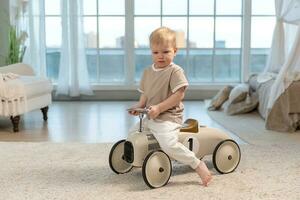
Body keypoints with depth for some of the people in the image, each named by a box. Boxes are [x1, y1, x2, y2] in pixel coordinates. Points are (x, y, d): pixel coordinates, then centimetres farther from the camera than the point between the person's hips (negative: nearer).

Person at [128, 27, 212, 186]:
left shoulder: (175, 71, -12)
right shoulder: (148, 72, 11)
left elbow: (179, 95, -19)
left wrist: (159, 108, -23)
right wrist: (140, 106, 1)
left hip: (168, 117, -8)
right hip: (150, 117, 9)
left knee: (169, 145, -30)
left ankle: (198, 165, -15)